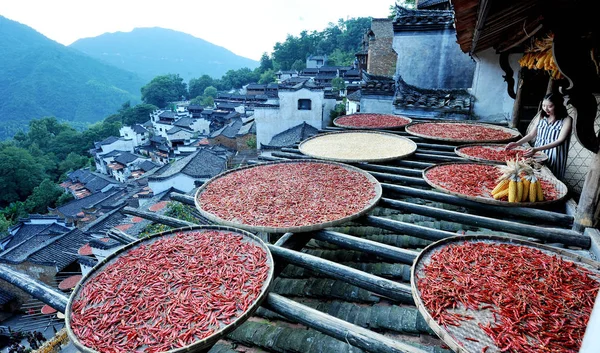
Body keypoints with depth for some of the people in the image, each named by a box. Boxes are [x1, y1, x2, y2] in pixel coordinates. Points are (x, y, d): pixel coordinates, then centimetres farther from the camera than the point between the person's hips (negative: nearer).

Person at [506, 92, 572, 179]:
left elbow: (560, 140, -19)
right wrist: (517, 143, -7)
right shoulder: (541, 116, 4)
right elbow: (532, 134, 9)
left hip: (554, 157, -4)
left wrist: (537, 149, -31)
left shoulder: (566, 120, -10)